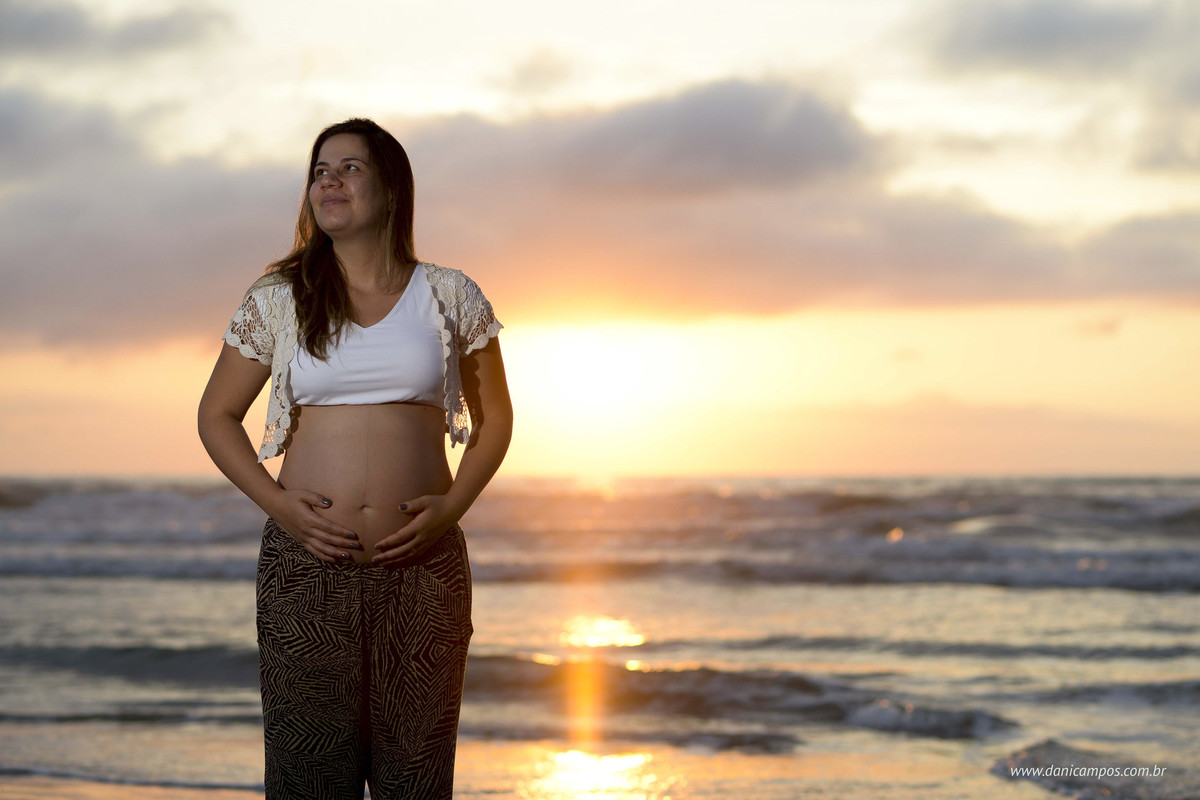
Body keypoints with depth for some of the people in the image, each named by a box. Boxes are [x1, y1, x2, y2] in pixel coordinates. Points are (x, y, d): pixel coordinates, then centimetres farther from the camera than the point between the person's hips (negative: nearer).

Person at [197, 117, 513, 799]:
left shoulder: (451, 296, 5)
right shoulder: (277, 299, 5)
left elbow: (494, 416, 13)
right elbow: (218, 416, 12)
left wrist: (452, 506, -3)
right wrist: (277, 503, -4)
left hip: (422, 565, 0)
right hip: (307, 564, 0)